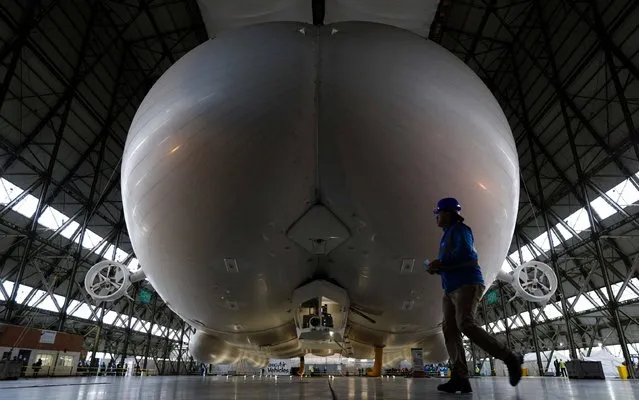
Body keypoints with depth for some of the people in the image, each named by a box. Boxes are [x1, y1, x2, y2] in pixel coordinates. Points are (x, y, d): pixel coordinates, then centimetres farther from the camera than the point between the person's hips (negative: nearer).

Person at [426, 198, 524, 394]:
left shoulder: (459, 229, -1)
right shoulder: (448, 235, 27)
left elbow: (464, 251, -20)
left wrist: (441, 262, -13)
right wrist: (437, 268, 8)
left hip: (467, 284, -10)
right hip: (451, 289, 10)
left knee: (466, 325, -23)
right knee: (449, 329, -4)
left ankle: (510, 359, -10)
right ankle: (460, 378, -11)